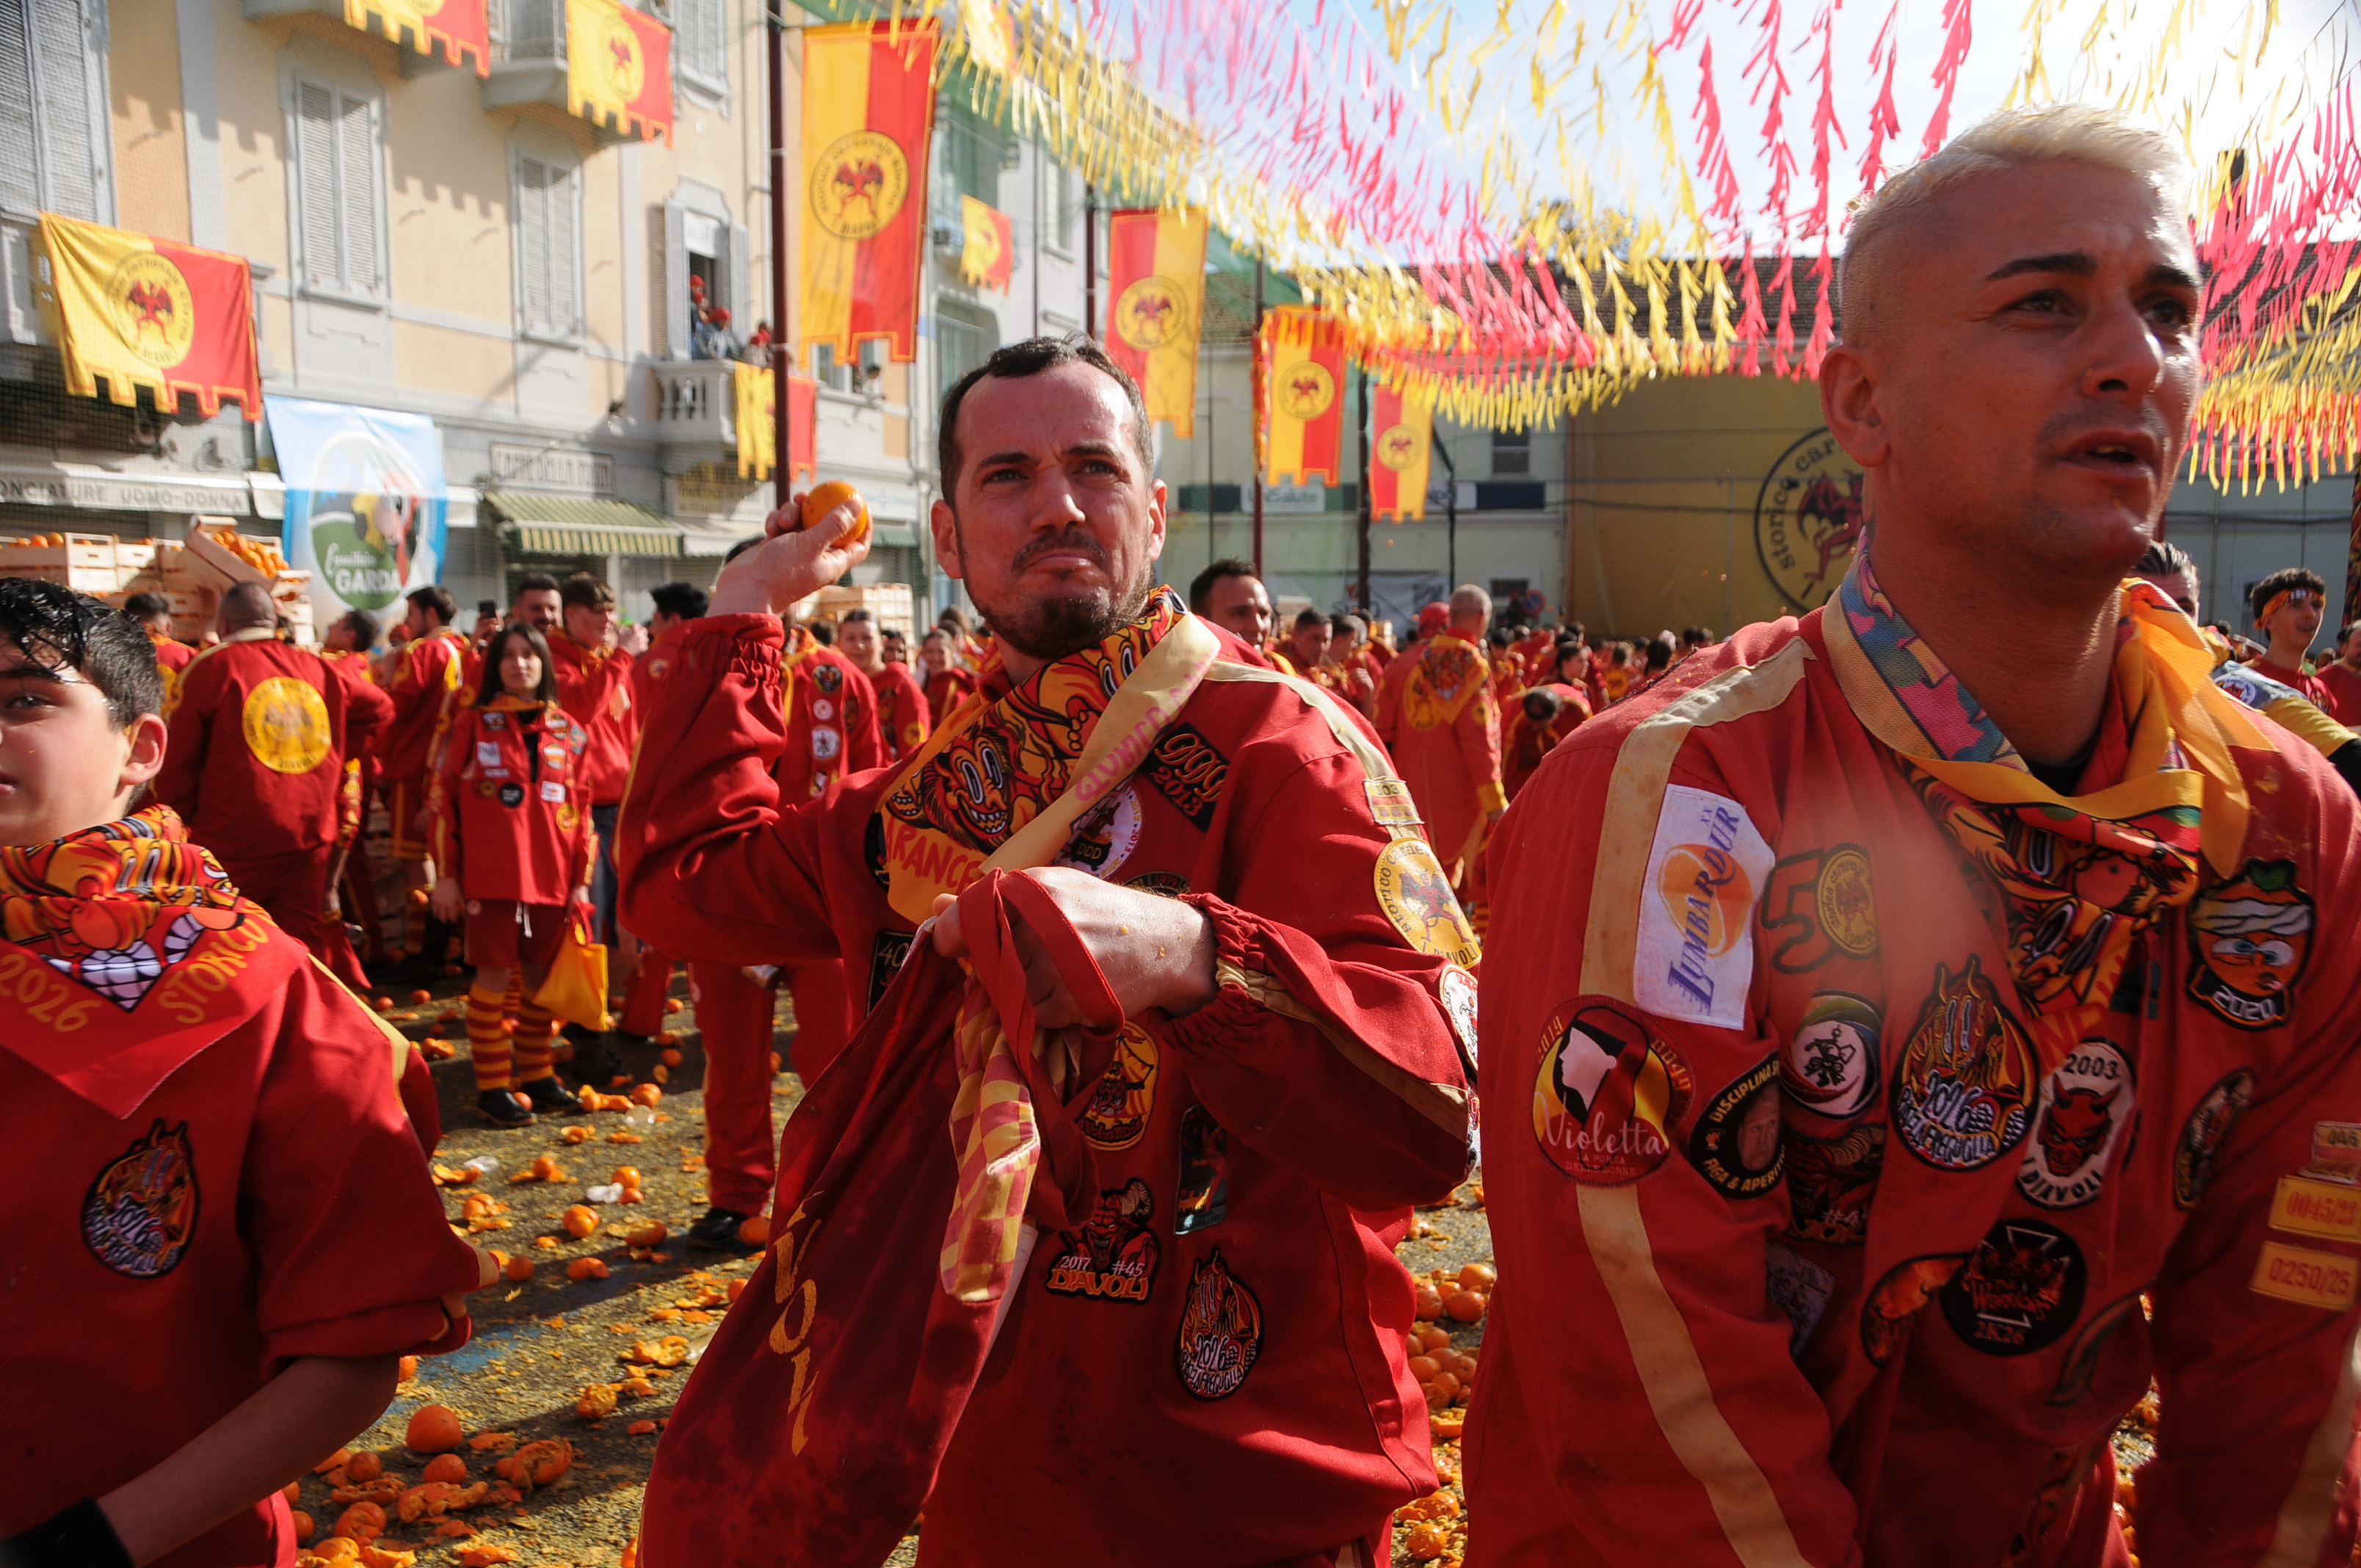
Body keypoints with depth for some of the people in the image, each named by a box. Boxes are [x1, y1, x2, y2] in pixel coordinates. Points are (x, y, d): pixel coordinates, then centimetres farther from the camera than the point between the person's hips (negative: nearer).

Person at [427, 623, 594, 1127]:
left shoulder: (568, 732, 9)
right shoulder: (473, 723, 2)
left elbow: (580, 807, 11)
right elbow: (444, 797, 1)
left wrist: (581, 878, 7)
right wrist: (445, 874, -4)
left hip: (551, 874, 3)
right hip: (491, 872, -3)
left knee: (540, 973, 9)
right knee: (496, 973, -1)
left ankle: (537, 1075, 22)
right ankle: (492, 1085, 7)